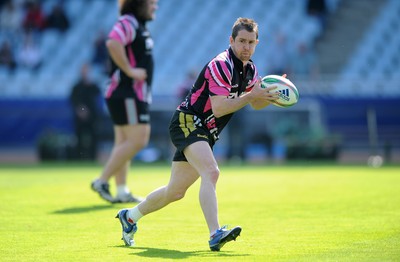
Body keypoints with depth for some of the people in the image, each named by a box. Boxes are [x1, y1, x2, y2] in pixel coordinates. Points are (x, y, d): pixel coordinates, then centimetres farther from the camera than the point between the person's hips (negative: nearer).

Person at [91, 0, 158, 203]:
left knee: (124, 142, 9)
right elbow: (113, 43, -32)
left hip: (135, 94, 10)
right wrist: (129, 70, -26)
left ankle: (122, 192, 12)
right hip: (127, 93, -10)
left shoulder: (139, 26, 18)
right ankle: (102, 181, -9)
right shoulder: (127, 23, -13)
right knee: (137, 140, -12)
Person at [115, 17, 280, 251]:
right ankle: (215, 234, -42)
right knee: (211, 172, -32)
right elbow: (218, 108, -27)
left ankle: (130, 216, 36)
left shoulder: (250, 69, 8)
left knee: (175, 192, 16)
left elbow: (256, 104, 19)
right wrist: (251, 95, -29)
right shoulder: (221, 65, -20)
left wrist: (271, 96, -1)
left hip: (204, 133, 9)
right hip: (187, 122, -9)